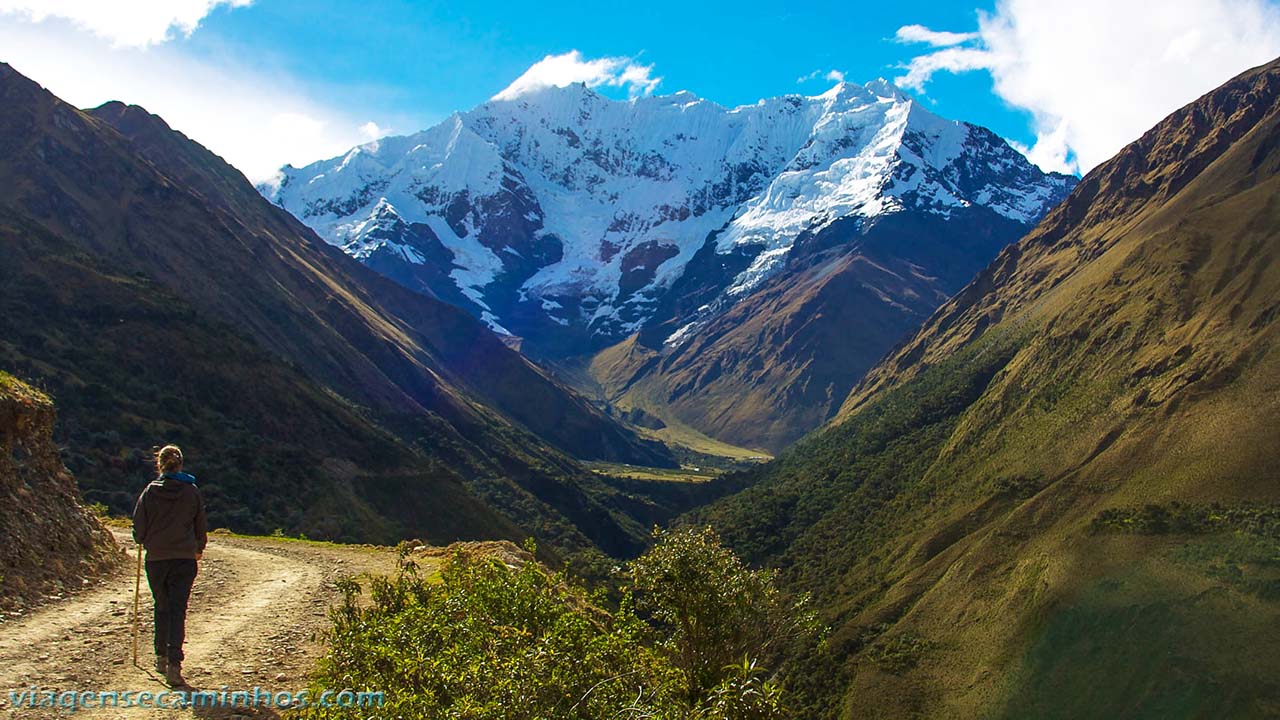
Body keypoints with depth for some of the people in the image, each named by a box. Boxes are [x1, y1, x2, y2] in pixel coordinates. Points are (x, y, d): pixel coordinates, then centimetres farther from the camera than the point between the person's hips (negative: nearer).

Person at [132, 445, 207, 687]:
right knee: (178, 611, -2)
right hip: (185, 559, -1)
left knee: (162, 608, 18)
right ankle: (173, 665, -13)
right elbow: (200, 525, 7)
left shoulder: (150, 491, -3)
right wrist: (199, 549, 25)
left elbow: (139, 525, 0)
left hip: (156, 559, 1)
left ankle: (161, 658, 28)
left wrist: (144, 542, 23)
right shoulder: (192, 491, -2)